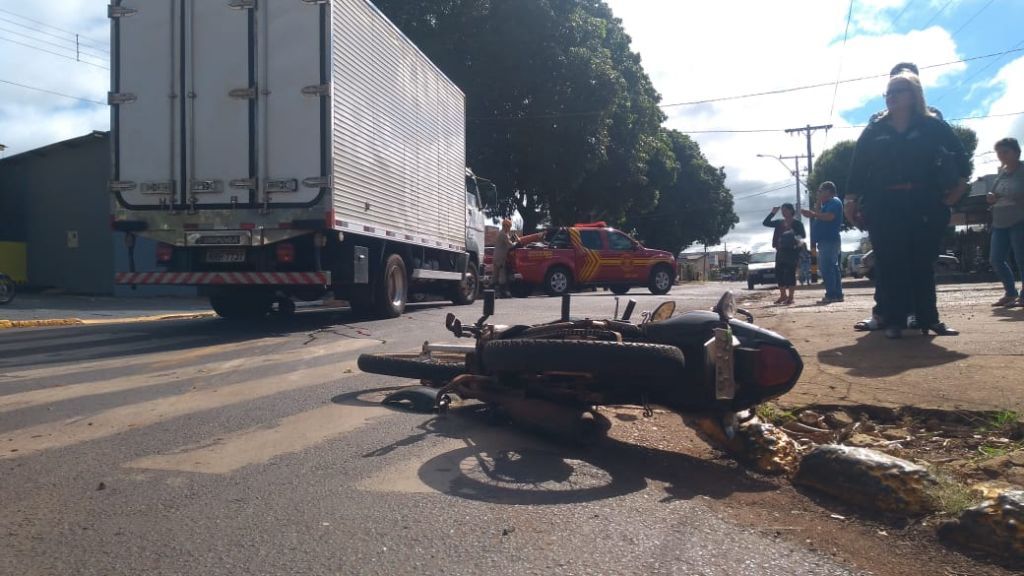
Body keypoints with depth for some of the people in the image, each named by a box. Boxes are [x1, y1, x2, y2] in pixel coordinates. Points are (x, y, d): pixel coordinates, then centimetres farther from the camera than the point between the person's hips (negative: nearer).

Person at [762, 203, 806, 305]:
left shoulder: (797, 223, -1)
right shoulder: (779, 223, 14)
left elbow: (803, 235, -8)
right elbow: (765, 223, 11)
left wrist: (798, 239, -27)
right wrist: (772, 213, 2)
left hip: (791, 251, -6)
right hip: (780, 251, 6)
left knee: (790, 273, -7)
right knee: (779, 273, 4)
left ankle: (790, 297, -2)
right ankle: (783, 295, 15)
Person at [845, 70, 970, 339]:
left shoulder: (932, 126, 7)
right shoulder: (873, 132, 8)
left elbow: (958, 154, 10)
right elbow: (858, 167, 5)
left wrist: (960, 184, 1)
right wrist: (851, 199, -2)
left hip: (924, 205, 0)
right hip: (884, 207, 0)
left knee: (923, 263, 5)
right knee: (891, 265, -3)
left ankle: (928, 318, 13)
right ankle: (894, 321, 0)